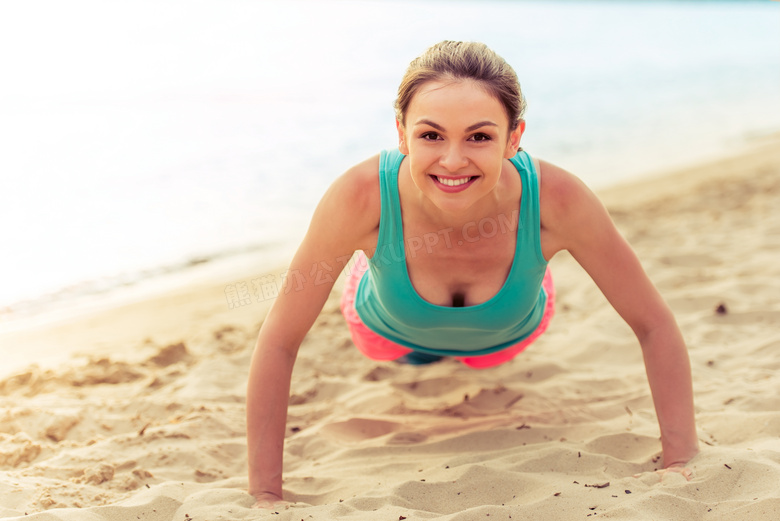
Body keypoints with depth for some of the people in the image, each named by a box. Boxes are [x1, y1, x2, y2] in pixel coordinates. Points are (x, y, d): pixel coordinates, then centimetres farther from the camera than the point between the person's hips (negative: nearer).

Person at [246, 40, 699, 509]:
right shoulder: (362, 197, -45)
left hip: (507, 337, 1)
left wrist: (680, 463, -33)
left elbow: (655, 325, -29)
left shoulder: (555, 198, -43)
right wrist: (267, 496, -33)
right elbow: (279, 342, -33)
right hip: (391, 331, 0)